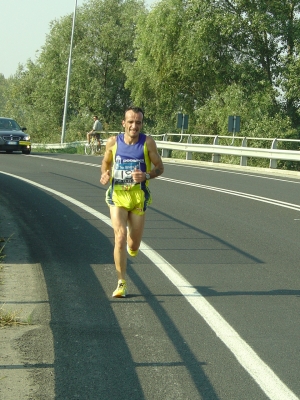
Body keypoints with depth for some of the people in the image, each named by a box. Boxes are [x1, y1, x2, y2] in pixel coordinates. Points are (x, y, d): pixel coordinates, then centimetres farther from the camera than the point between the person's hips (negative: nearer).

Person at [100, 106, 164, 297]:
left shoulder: (148, 142, -7)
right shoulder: (113, 142, -3)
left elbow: (160, 167, 0)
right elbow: (106, 162, 15)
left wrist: (146, 176, -19)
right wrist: (105, 175, -7)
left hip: (139, 196, 0)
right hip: (117, 195, 0)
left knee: (134, 246, 6)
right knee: (120, 238, -15)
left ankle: (132, 244, 47)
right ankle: (122, 283, -3)